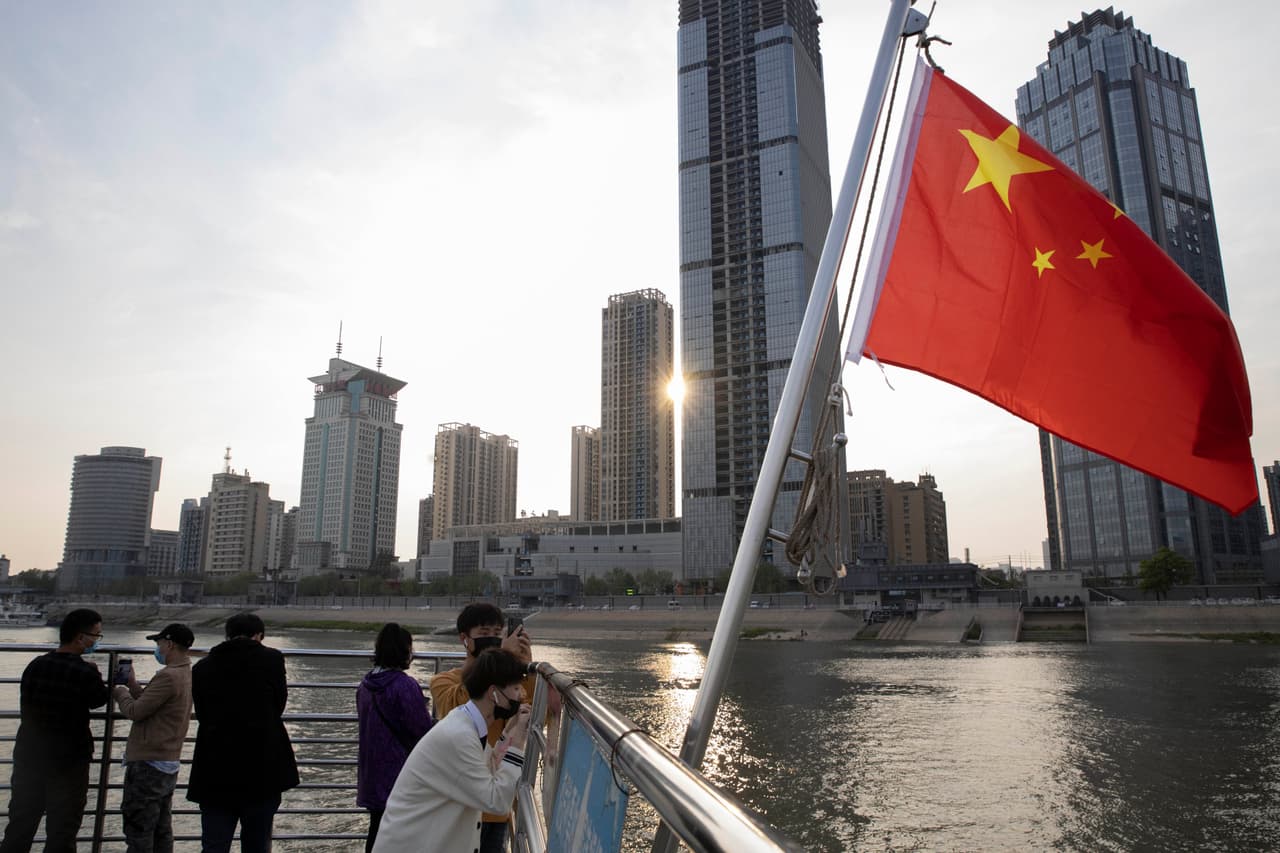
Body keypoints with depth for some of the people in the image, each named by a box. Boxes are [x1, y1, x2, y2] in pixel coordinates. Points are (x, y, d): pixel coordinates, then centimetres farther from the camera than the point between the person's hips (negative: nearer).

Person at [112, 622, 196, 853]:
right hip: (169, 764, 9)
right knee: (162, 830, 15)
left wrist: (121, 692, 2)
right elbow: (151, 704, 13)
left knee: (138, 833, 0)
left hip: (147, 764, -9)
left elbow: (135, 711, -16)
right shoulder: (187, 674, 10)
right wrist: (133, 685, 11)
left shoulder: (168, 676, -20)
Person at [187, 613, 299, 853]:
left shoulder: (201, 667, 6)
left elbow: (202, 715, 11)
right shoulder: (272, 659, -3)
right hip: (262, 771, -2)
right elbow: (278, 706, 4)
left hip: (215, 773, 2)